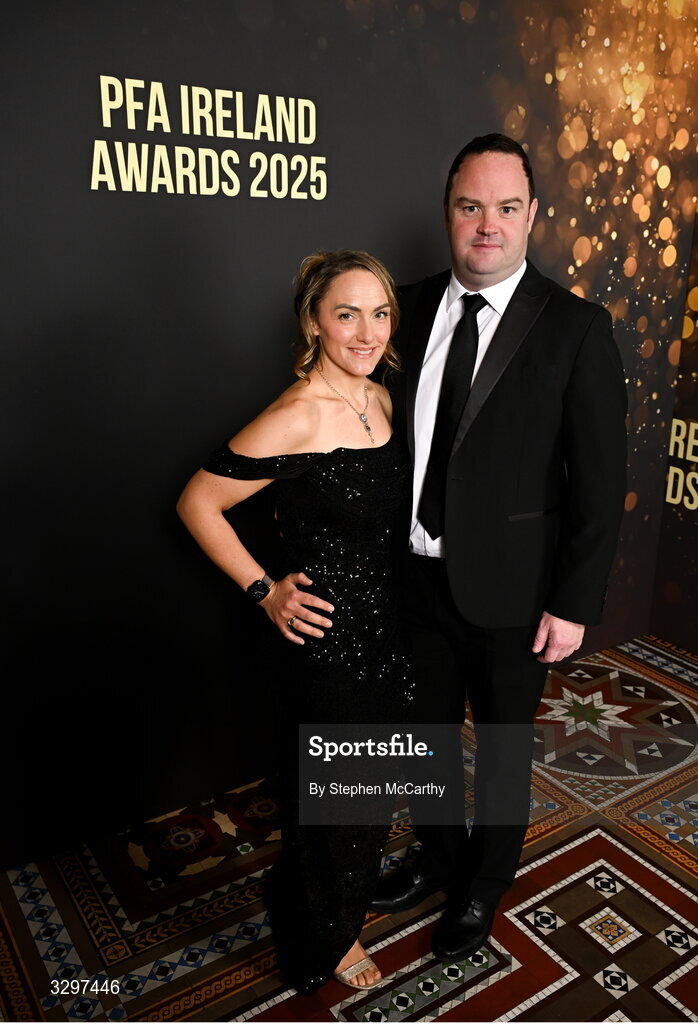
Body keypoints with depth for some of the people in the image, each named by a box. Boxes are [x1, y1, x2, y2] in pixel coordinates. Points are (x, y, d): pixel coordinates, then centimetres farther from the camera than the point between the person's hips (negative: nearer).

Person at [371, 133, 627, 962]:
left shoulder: (575, 328, -11)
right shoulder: (413, 308, 1)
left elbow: (599, 479, -10)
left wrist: (575, 604, -12)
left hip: (509, 588, -3)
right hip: (420, 576, 4)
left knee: (502, 743, 17)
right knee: (429, 730, 21)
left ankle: (483, 886, 43)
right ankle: (438, 858, 49)